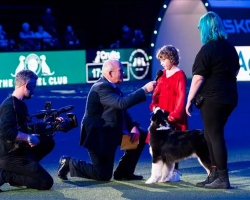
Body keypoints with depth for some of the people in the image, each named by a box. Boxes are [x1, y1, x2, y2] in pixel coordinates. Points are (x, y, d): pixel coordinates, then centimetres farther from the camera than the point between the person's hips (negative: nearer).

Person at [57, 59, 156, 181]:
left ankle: (124, 172, 13)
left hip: (112, 132, 10)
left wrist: (133, 127, -3)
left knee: (141, 136, 8)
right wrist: (144, 90, -31)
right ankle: (70, 163, 9)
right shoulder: (101, 88, -24)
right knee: (104, 175, -7)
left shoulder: (112, 87, 8)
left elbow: (122, 111, 13)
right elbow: (123, 103, -36)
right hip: (99, 136, -10)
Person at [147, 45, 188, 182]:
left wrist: (175, 114, -21)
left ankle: (175, 172, 3)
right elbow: (157, 92, 14)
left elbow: (181, 96, -15)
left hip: (173, 115, -6)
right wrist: (154, 105, -4)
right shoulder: (163, 74, 12)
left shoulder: (179, 75, -9)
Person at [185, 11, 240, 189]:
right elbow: (236, 71, 25)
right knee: (212, 135, 14)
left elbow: (198, 78, -14)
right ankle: (214, 175, 13)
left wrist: (189, 100, -9)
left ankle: (222, 178, -6)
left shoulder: (207, 49, -11)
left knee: (215, 136, -5)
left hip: (212, 98, -8)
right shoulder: (230, 47, 14)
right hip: (229, 97, 8)